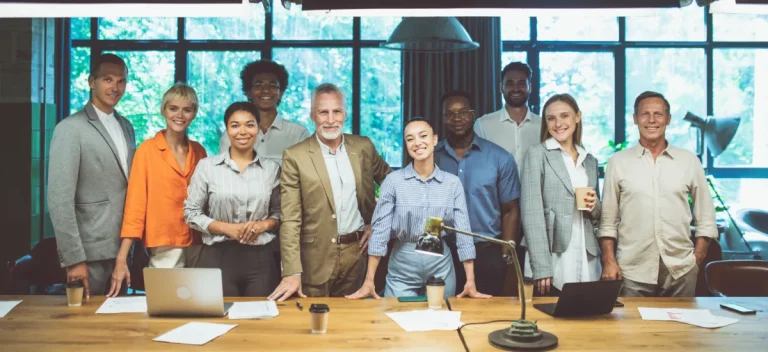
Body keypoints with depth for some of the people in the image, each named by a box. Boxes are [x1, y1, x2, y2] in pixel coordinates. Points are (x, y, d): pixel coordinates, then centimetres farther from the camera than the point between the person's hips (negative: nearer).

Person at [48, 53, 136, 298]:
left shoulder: (126, 127, 12)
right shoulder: (70, 129, -10)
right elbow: (59, 199, -15)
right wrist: (73, 258, -18)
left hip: (125, 248, 6)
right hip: (91, 252, -6)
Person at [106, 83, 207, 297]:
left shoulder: (199, 151, 7)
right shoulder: (147, 150, -4)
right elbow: (135, 204, -7)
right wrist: (122, 259, -12)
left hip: (198, 247, 3)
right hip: (164, 250, -3)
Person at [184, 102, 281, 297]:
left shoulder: (271, 168, 5)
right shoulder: (207, 166, 1)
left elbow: (279, 212, 12)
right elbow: (191, 212, 2)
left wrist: (263, 224, -9)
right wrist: (227, 228, -11)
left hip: (260, 259, 2)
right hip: (218, 258, -1)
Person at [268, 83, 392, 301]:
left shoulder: (363, 147, 3)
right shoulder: (295, 156, -7)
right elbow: (290, 220, -10)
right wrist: (292, 273, -16)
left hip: (356, 252, 3)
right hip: (317, 258, -3)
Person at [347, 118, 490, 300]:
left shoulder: (453, 183, -1)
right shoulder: (393, 180, -6)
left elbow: (463, 231, -3)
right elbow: (380, 229, -7)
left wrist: (470, 282, -8)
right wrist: (369, 281, -11)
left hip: (441, 267, 2)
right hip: (402, 268, -1)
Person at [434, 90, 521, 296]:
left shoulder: (500, 158, 0)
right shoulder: (431, 157, 3)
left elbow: (510, 211, 2)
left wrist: (505, 257, -3)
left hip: (486, 253, -1)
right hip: (441, 252, 1)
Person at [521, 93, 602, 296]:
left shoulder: (590, 161, 14)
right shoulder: (537, 154, -1)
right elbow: (532, 214, -10)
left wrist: (595, 206, -2)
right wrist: (541, 268, -17)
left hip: (587, 262, 5)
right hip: (554, 262, -5)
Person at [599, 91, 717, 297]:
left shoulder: (689, 161, 6)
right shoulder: (618, 162, 3)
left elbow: (705, 217, 10)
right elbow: (607, 220, 3)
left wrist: (698, 257, 2)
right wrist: (609, 261, -4)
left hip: (681, 271, 1)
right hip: (632, 272, -1)